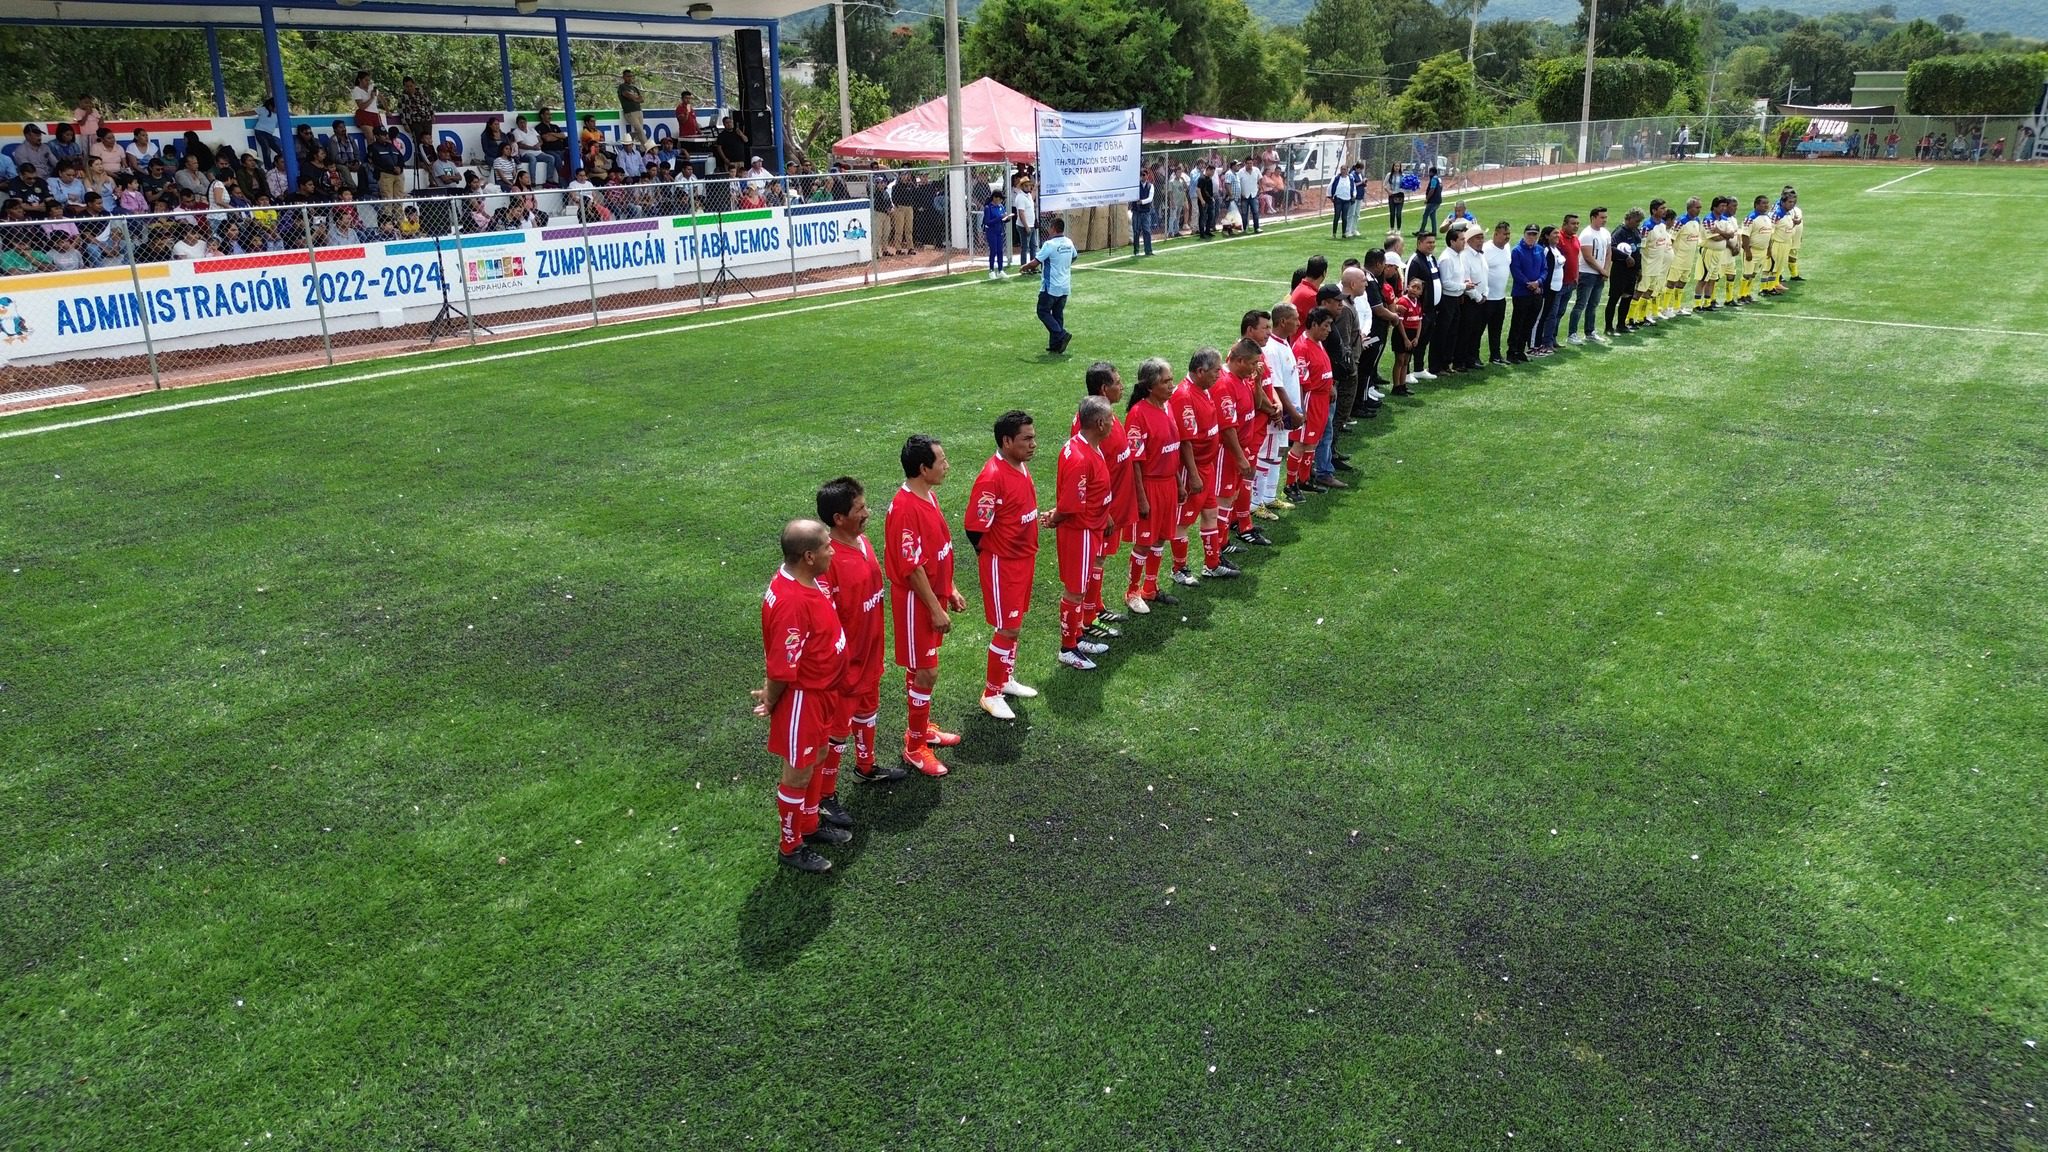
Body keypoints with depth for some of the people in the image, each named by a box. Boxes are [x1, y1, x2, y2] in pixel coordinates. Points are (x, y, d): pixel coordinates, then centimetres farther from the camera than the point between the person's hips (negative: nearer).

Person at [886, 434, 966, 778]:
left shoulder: (928, 496, 5)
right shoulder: (905, 509, -26)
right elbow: (912, 568, -24)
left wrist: (950, 590, 16)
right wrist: (936, 609, -19)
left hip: (933, 596, 9)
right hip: (916, 602, -9)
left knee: (920, 668, 21)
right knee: (925, 672, -1)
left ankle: (921, 726, 35)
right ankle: (915, 746, 11)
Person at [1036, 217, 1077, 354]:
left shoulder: (1049, 244, -18)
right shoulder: (1069, 243, 5)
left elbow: (1037, 261, -15)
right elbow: (1073, 258, 22)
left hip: (1051, 287, -7)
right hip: (1065, 287, 7)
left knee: (1043, 312, 4)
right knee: (1058, 314, 12)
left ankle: (1061, 335, -11)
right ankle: (1055, 345, 12)